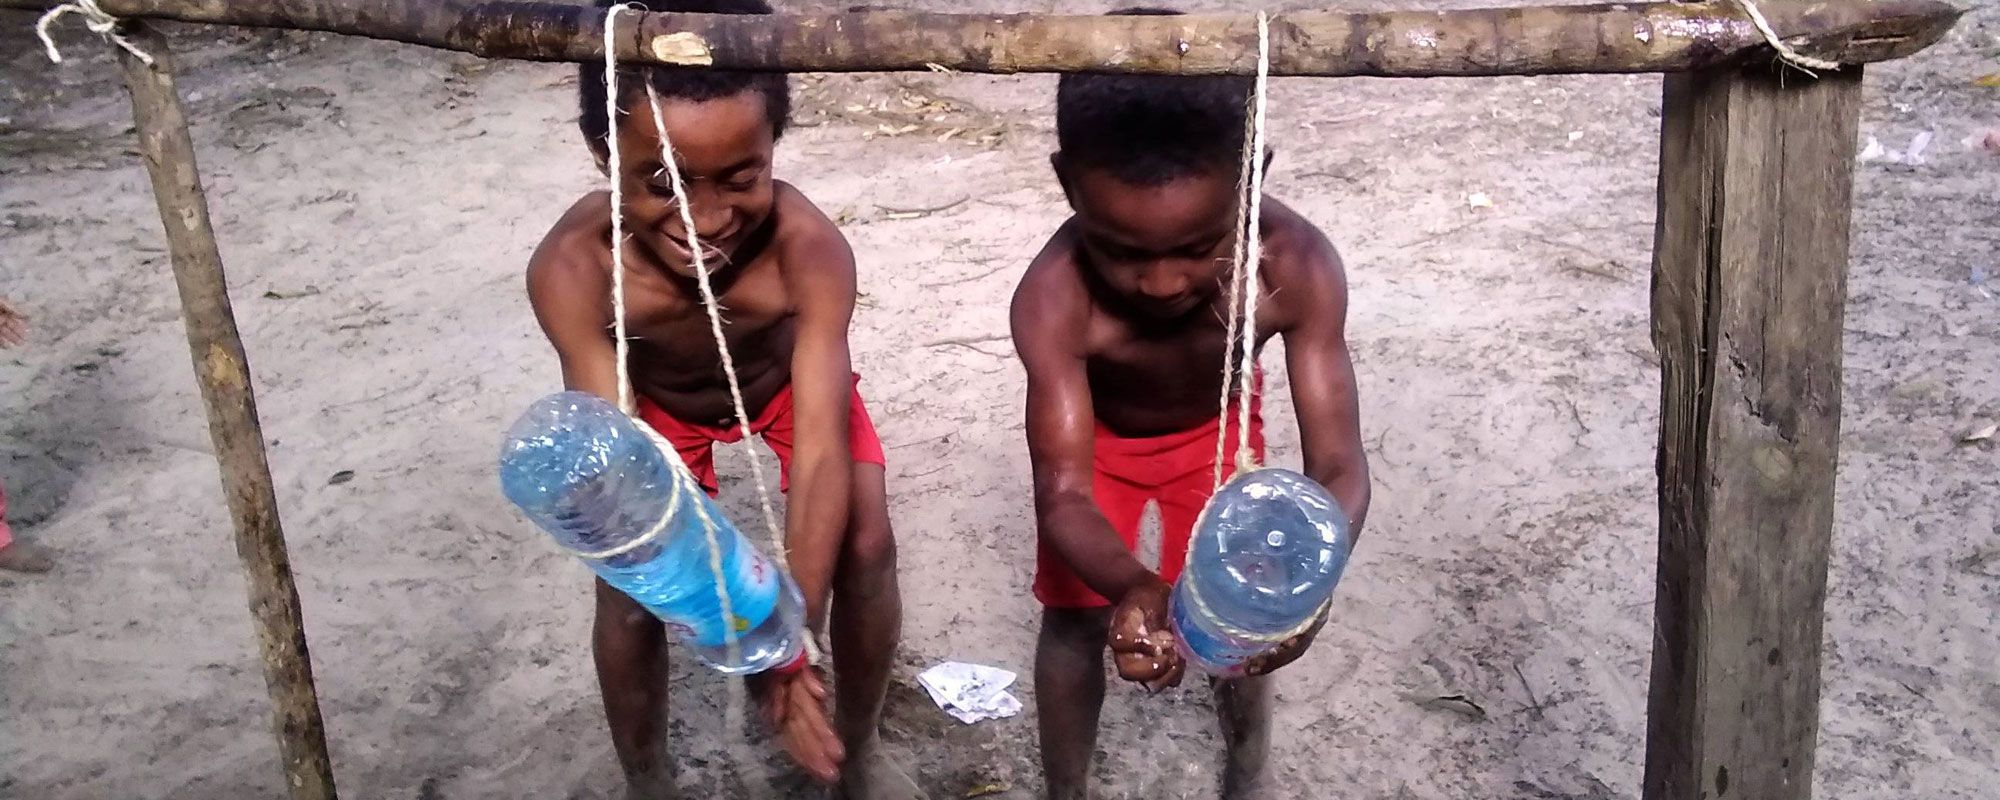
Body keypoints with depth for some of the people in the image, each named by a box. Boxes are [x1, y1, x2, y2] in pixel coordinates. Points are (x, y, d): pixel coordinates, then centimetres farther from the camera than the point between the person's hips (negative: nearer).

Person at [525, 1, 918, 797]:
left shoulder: (809, 248, -41)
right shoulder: (570, 268, -40)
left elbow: (821, 453, -41)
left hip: (787, 375, 0)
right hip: (658, 399, 0)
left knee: (865, 547, -15)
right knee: (626, 592, -12)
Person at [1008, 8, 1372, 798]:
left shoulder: (1297, 264, -39)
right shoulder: (1053, 297, -41)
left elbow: (1339, 464, -36)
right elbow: (1063, 492, -40)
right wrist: (1134, 590, -60)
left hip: (1216, 427, 1)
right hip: (1095, 433, -1)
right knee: (1076, 615, -2)